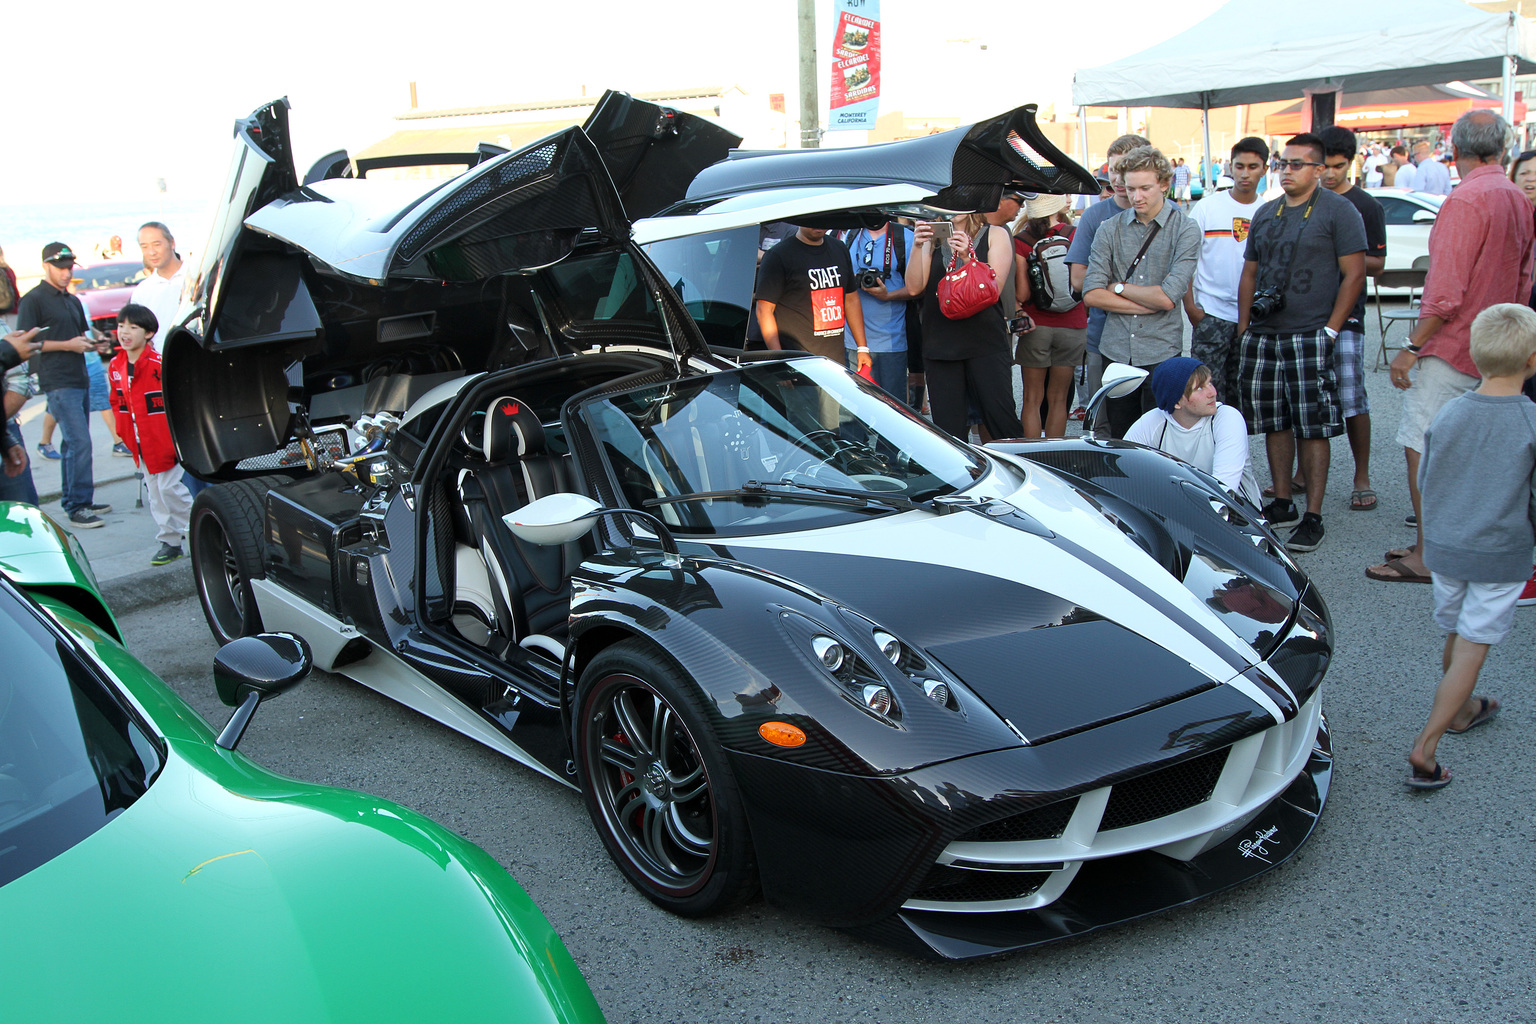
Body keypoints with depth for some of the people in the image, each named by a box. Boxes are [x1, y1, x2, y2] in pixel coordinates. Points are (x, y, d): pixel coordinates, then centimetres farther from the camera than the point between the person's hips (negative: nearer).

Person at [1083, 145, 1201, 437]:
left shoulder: (1184, 229, -3)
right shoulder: (1111, 228, 6)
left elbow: (1168, 297, -13)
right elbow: (1091, 293, -3)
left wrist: (1119, 287, -2)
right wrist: (1149, 304, -9)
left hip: (1161, 351, -3)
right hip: (1116, 349, 3)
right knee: (1119, 438, 10)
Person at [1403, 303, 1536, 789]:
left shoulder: (1448, 413, -4)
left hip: (1444, 546, 4)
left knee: (1456, 635, 22)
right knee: (1472, 648, 0)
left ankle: (1461, 709, 45)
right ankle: (1426, 745, -6)